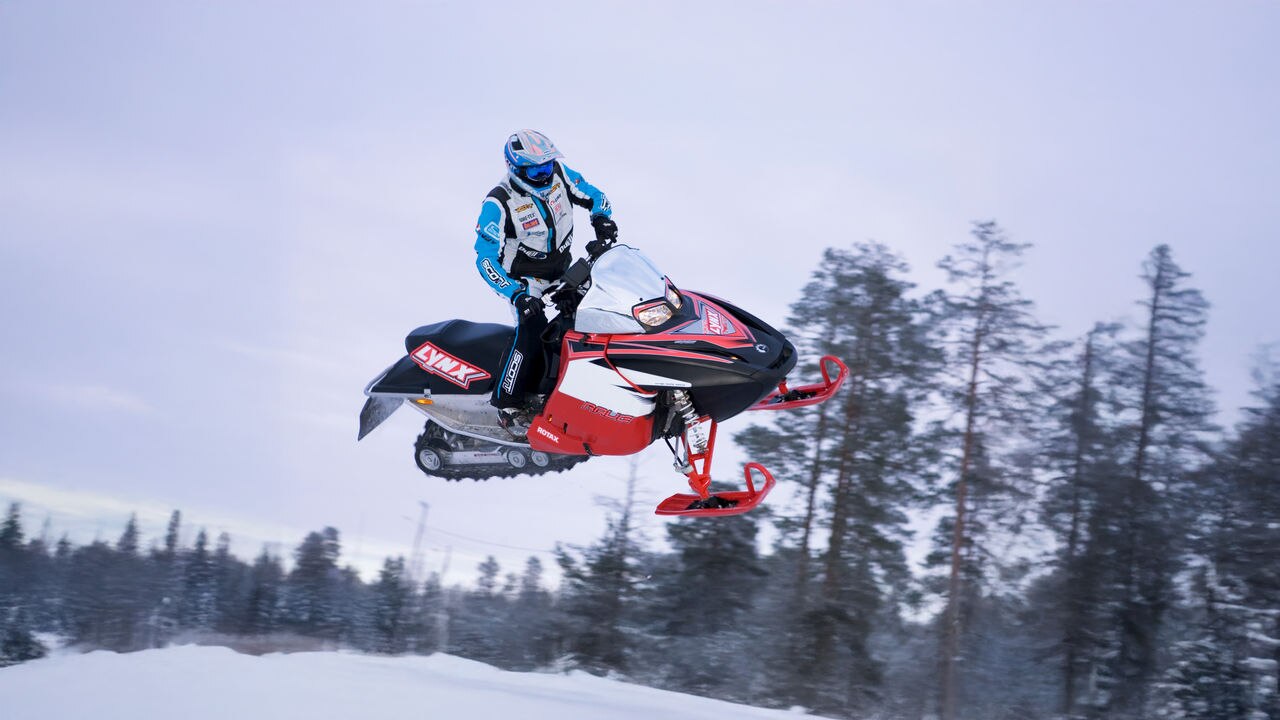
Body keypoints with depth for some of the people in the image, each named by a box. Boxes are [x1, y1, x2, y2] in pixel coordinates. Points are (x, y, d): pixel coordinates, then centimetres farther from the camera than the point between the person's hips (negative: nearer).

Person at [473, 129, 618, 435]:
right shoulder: (499, 204, -24)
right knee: (531, 332, -21)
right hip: (526, 279, -7)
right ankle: (508, 406, -11)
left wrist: (602, 220, -15)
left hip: (564, 269, 7)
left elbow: (594, 196, 7)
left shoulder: (558, 174, -9)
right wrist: (517, 295, -33)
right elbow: (486, 260, -24)